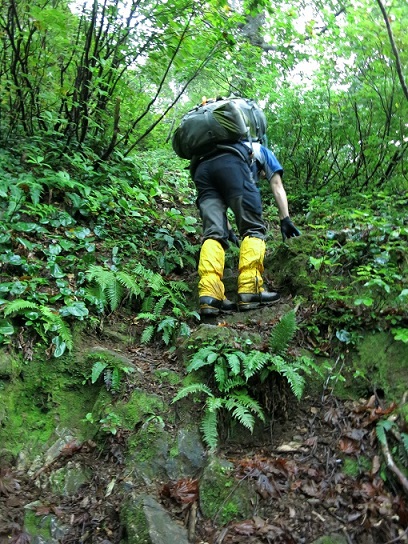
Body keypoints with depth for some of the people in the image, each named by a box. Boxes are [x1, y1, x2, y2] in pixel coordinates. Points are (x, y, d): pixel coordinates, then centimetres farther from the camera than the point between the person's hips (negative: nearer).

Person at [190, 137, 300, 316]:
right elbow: (277, 187, 23)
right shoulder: (262, 151, 37)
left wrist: (227, 228, 46)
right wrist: (285, 219, 18)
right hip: (231, 164, -4)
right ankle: (250, 290, -14)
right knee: (253, 228, 1)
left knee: (213, 233, -3)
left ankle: (209, 295, -22)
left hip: (201, 168, 5)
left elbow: (219, 200, 42)